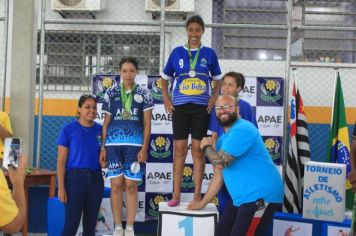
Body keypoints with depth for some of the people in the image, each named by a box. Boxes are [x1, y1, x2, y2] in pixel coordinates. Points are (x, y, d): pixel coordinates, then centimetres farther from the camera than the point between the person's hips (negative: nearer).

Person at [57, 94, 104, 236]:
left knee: (90, 224, 10)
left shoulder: (100, 130, 7)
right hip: (75, 178, -4)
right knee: (72, 223, -6)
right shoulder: (69, 129, -2)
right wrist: (61, 187, -10)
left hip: (96, 179, 4)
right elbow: (61, 160, -4)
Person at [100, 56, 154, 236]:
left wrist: (144, 148, -5)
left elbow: (147, 123, 3)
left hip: (135, 144, -1)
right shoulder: (111, 93, 7)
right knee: (116, 184, 1)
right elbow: (106, 122, 10)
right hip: (114, 143, 1)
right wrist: (103, 148, 5)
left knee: (131, 185, -1)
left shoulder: (143, 93, 4)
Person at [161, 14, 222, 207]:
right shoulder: (177, 52, 5)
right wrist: (166, 99, 3)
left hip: (201, 107, 0)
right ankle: (176, 195, 6)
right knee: (179, 149, 1)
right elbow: (165, 77, 14)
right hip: (180, 106, 1)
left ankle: (197, 195, 6)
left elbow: (217, 79, 14)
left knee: (198, 149, 1)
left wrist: (214, 98, 0)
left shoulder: (209, 53, 4)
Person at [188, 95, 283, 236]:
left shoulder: (242, 130, -17)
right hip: (242, 198, 10)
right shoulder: (223, 139, 16)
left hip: (261, 196, -10)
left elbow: (220, 162, -23)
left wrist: (206, 147, -3)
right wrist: (202, 203, 21)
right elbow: (219, 176, 21)